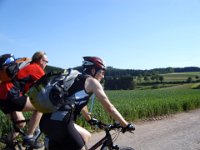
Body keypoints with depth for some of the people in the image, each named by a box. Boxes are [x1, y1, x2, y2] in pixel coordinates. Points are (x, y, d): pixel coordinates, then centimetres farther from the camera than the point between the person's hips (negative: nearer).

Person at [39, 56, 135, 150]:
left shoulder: (77, 79, 25)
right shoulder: (91, 81, 1)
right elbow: (109, 108, 0)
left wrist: (90, 119, 52)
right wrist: (126, 125, 8)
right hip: (60, 123, -9)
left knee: (86, 136, 26)